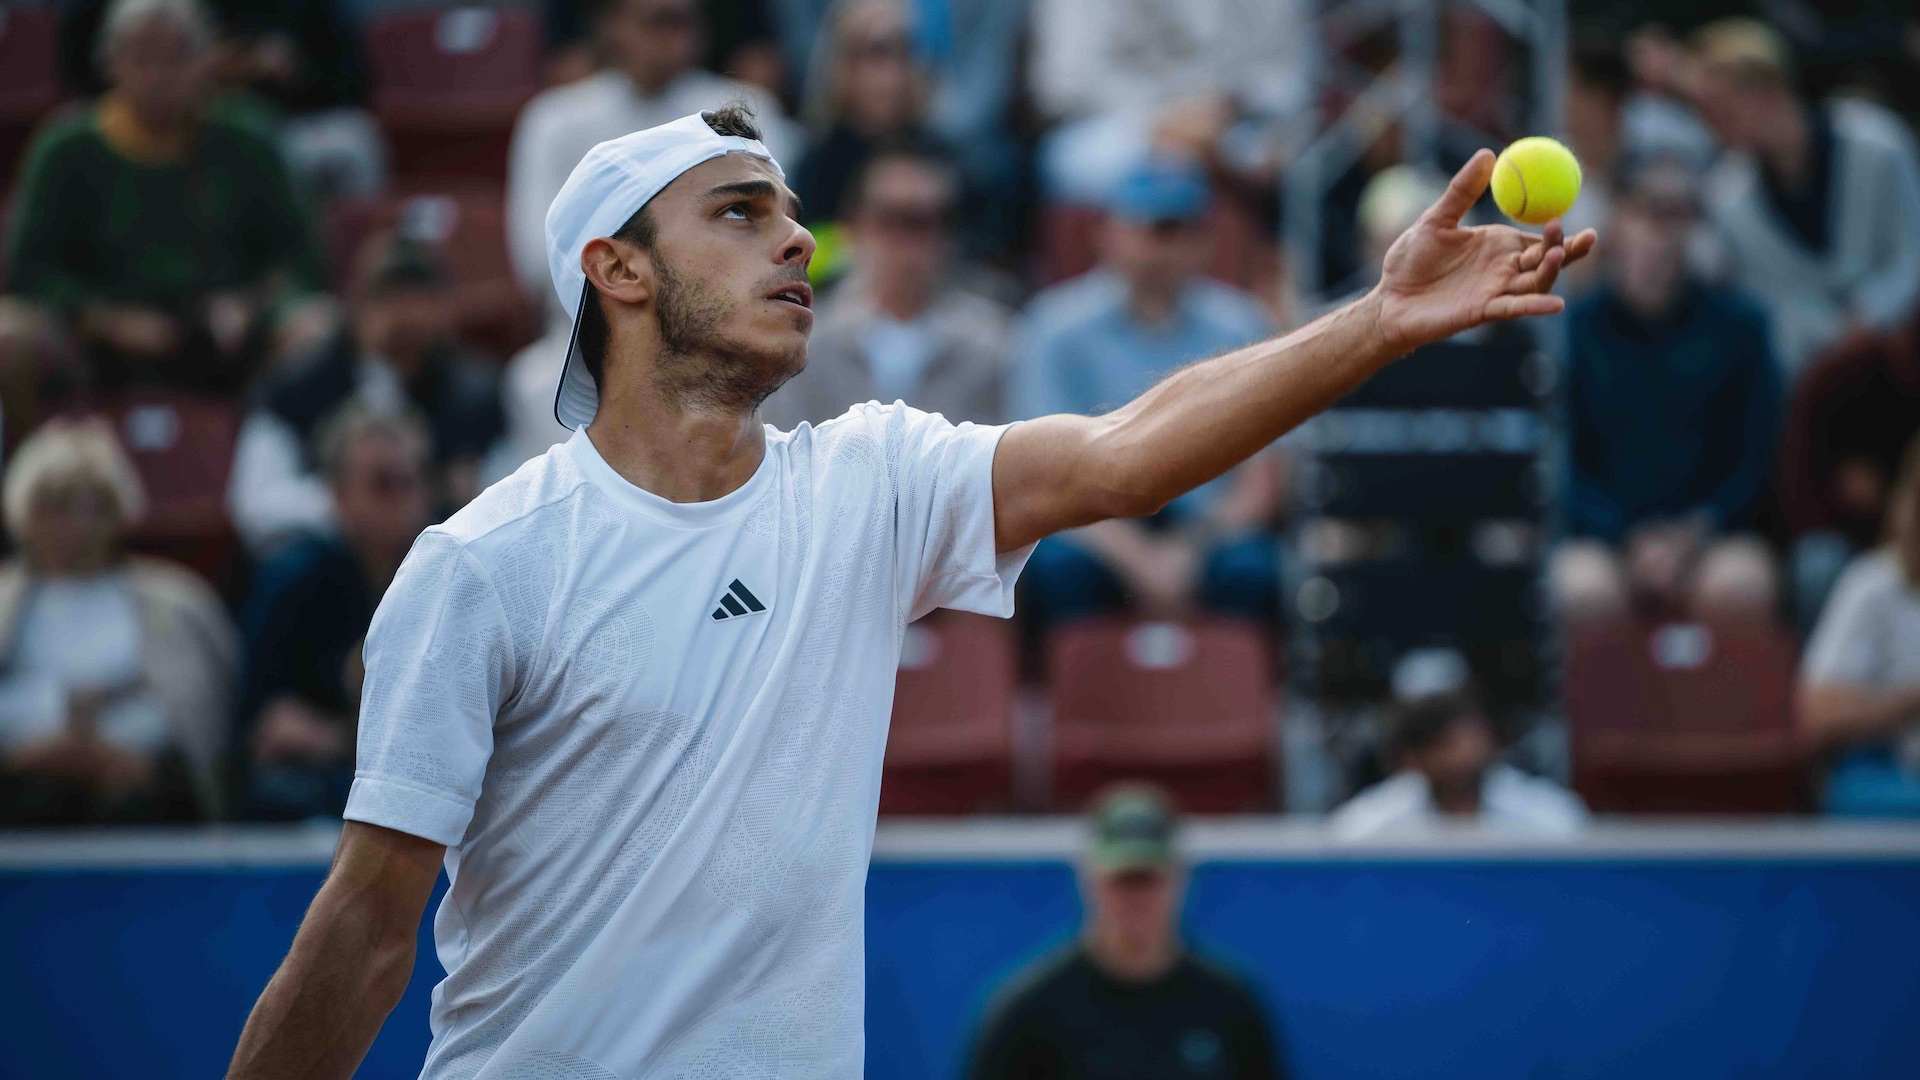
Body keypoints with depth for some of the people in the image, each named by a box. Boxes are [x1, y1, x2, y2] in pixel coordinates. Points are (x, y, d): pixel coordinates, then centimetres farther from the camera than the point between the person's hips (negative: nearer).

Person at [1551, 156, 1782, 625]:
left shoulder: (1737, 325, 4)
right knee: (1586, 590, -34)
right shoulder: (1573, 328, 2)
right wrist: (1629, 538, -11)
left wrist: (1696, 532, -11)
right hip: (1600, 537, 0)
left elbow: (1757, 455, 5)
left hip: (1708, 534, 0)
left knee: (1741, 586, -33)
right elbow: (1561, 459, 3)